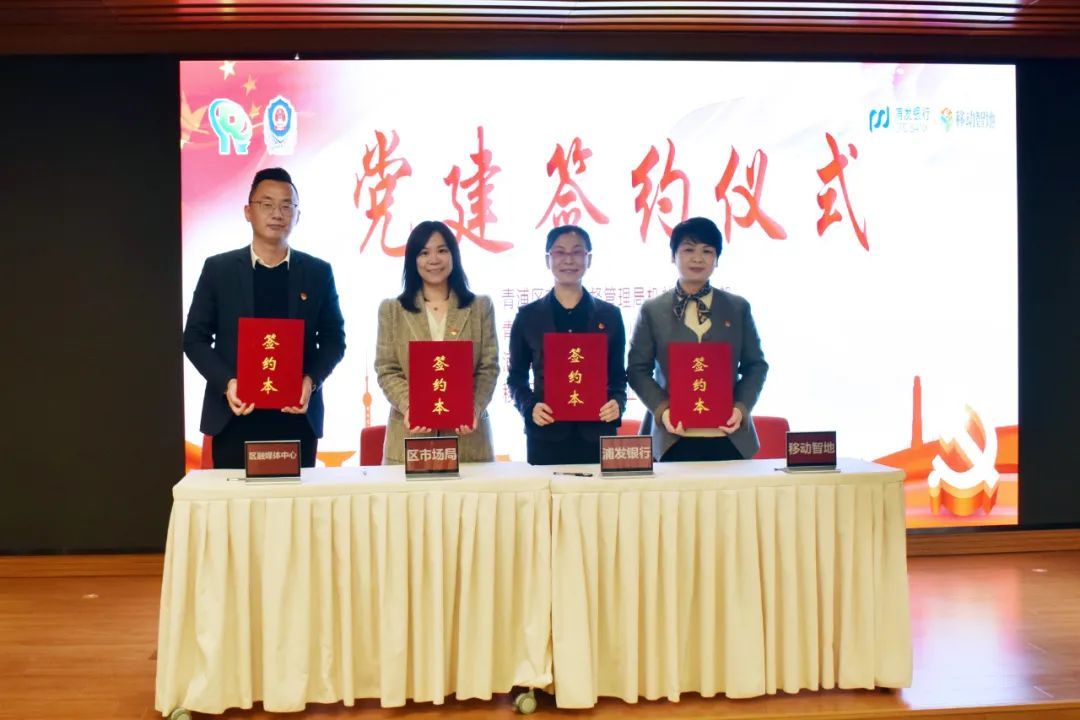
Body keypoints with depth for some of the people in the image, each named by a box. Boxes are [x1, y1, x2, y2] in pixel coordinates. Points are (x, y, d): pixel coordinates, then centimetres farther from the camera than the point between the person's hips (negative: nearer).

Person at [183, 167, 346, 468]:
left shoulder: (318, 272, 7)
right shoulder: (218, 269, 5)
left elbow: (334, 339, 8)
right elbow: (195, 338, 5)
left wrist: (311, 380, -10)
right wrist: (226, 383, -12)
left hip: (297, 416, 1)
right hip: (234, 416, 0)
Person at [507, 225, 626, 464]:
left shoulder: (610, 315, 9)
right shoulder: (528, 316, 6)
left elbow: (618, 375, 12)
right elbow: (516, 376, 9)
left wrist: (618, 403, -8)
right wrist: (529, 407, -9)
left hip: (597, 434, 1)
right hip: (546, 437, -1)